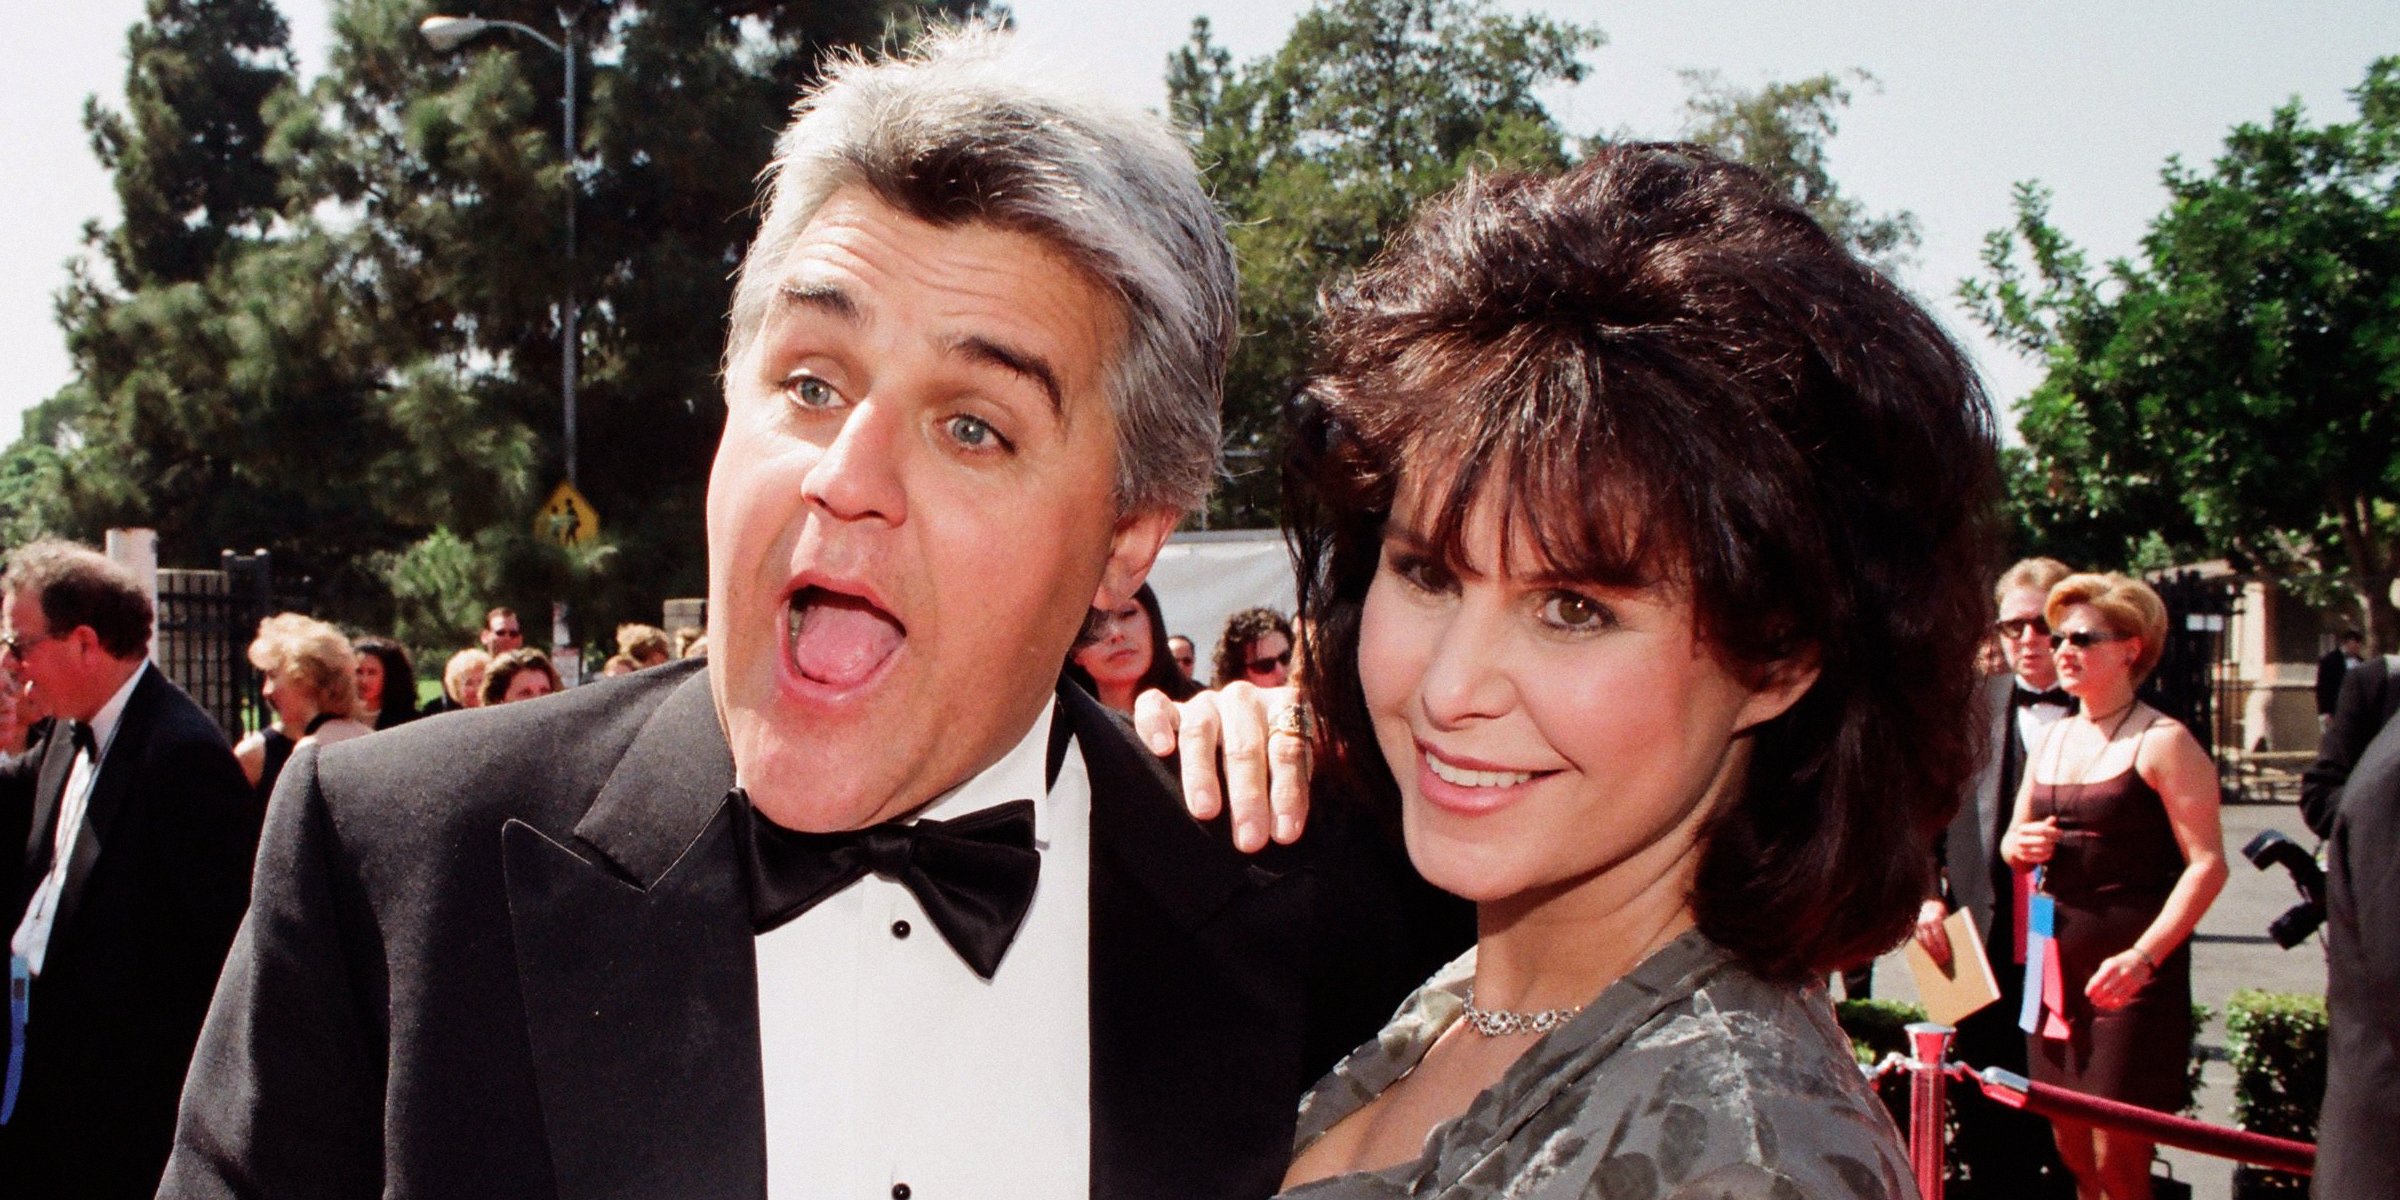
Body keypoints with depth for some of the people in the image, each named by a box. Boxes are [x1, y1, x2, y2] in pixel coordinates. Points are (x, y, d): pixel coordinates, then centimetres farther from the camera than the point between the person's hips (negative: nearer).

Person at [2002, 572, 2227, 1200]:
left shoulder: (2161, 742, -8)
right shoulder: (2051, 741, 13)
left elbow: (2207, 864, -15)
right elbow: (2014, 842, 24)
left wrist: (2143, 956, -25)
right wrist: (2020, 846, -1)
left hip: (2132, 967, -7)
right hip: (2055, 957, 7)